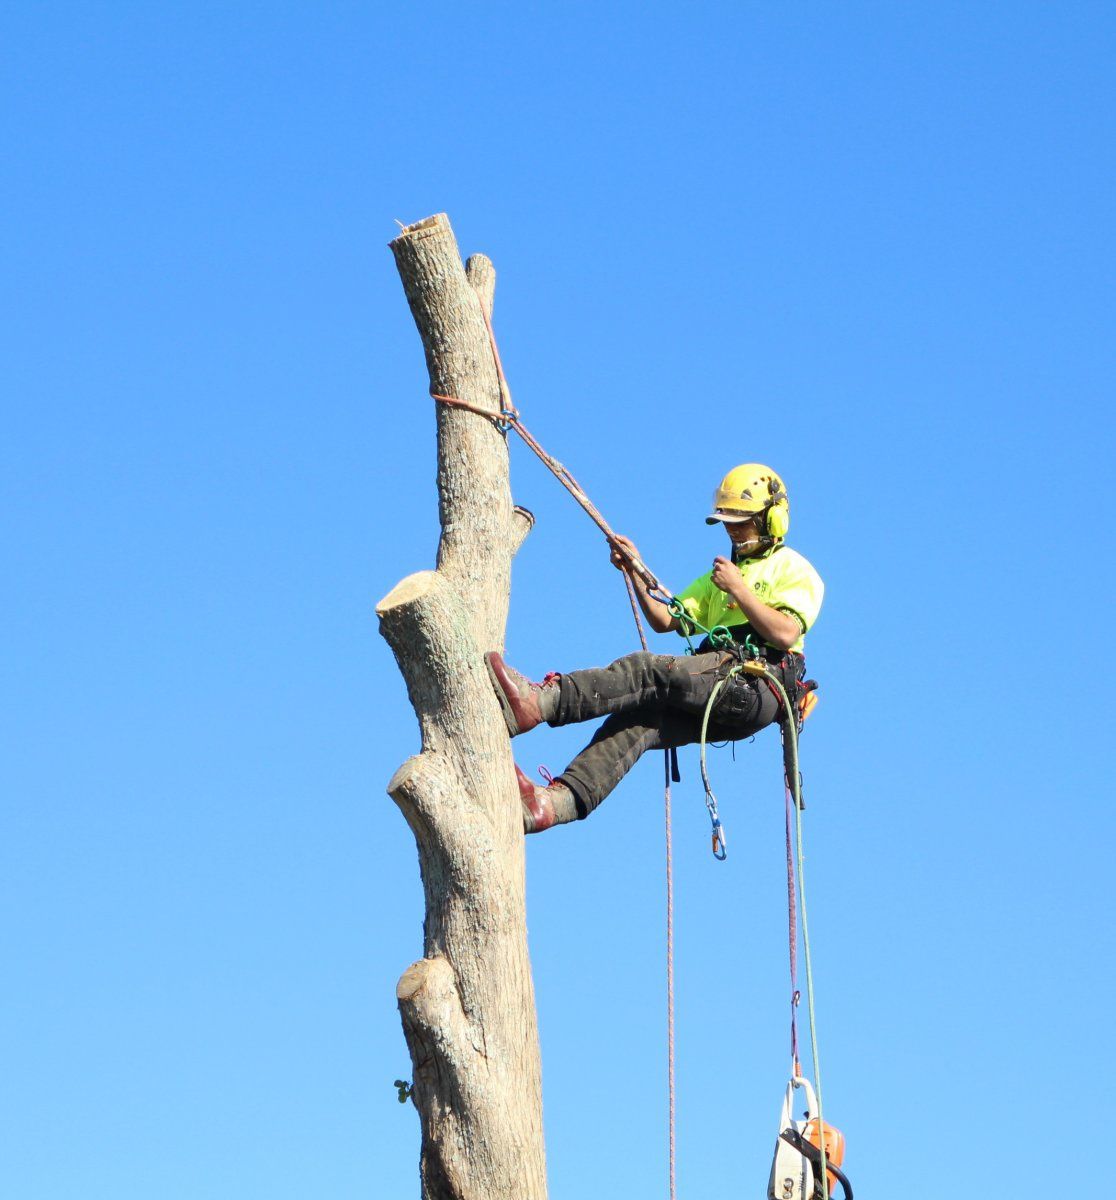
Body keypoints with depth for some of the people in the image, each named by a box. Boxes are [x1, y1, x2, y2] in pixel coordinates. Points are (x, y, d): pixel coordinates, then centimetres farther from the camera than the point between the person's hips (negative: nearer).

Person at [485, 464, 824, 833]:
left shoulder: (795, 570, 11)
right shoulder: (719, 574, 35)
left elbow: (785, 634, -8)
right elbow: (664, 621, 24)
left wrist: (738, 589, -7)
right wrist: (636, 572, 11)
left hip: (759, 685, -7)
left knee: (646, 670, -28)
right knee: (636, 718, -23)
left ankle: (538, 701, -46)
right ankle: (562, 799, -42)